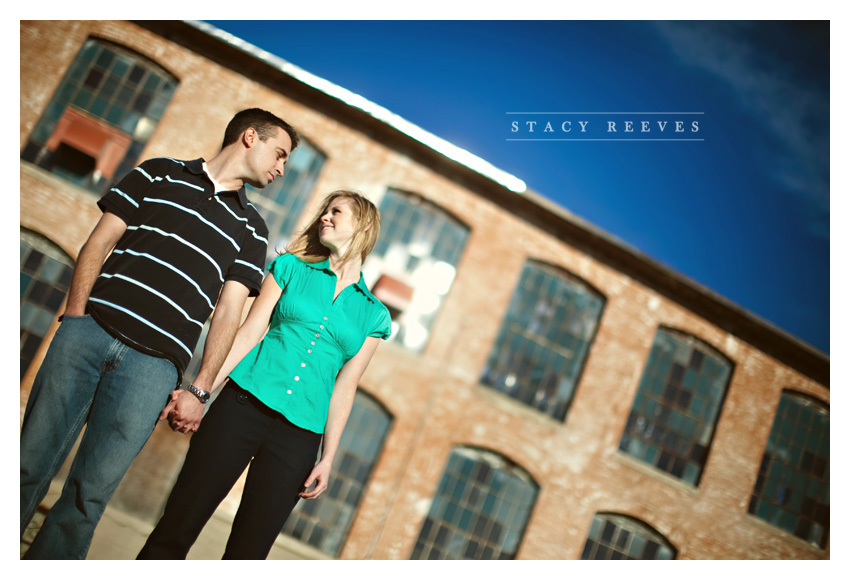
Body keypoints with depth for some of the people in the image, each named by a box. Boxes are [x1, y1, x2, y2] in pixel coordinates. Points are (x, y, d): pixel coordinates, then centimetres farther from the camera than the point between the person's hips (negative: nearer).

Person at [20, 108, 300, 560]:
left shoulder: (251, 228, 16)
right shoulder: (159, 173, 14)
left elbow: (228, 311, 8)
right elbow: (99, 243, 9)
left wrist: (198, 390, 0)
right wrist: (75, 319, -2)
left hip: (154, 366, 0)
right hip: (89, 332, 0)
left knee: (91, 492, -2)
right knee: (30, 465, 2)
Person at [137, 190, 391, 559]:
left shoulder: (374, 315, 10)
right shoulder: (291, 267, 10)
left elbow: (343, 388, 9)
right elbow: (248, 334, 5)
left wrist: (327, 458, 5)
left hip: (298, 437, 0)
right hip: (242, 405, 0)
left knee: (248, 550, 4)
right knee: (177, 526, 0)